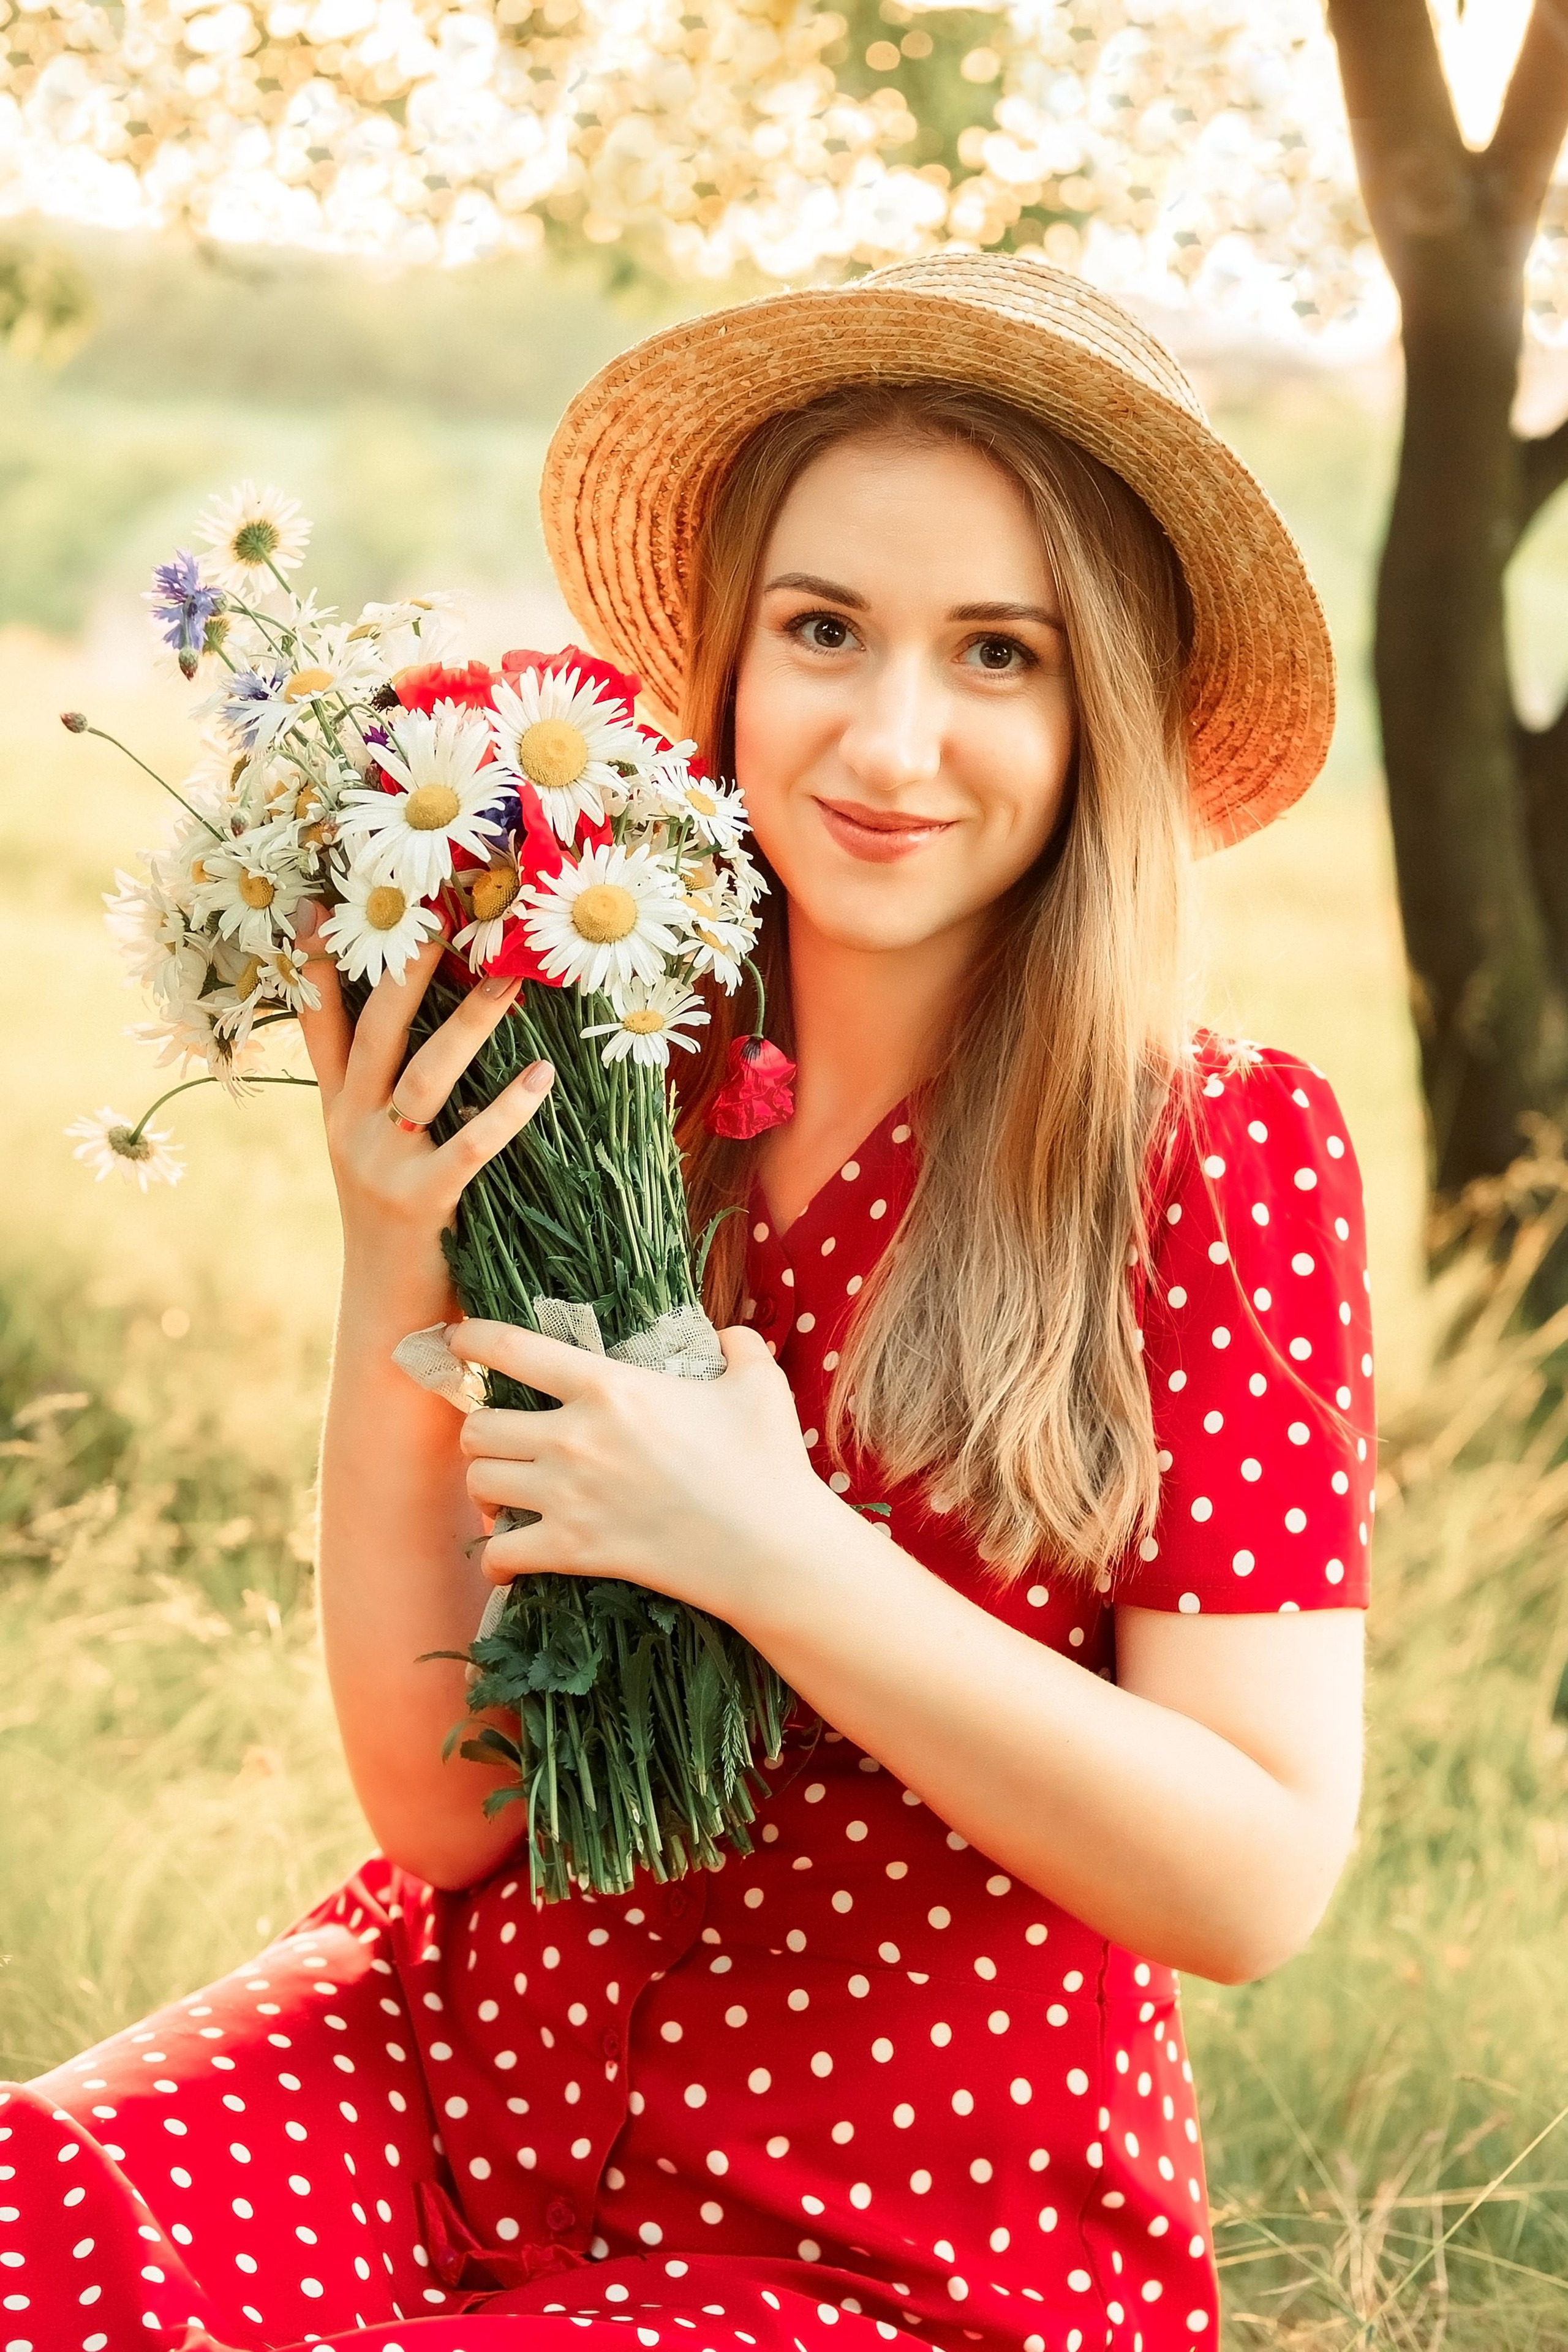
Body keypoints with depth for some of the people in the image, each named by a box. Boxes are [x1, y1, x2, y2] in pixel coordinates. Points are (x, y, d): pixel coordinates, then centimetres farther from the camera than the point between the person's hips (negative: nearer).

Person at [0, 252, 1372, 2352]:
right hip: (471, 2054, 3)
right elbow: (442, 1804, -2)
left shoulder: (1223, 1157, -11)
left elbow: (1259, 1884, -15)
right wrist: (395, 1279, -15)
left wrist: (776, 1556, -23)